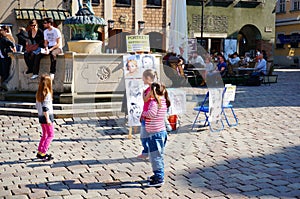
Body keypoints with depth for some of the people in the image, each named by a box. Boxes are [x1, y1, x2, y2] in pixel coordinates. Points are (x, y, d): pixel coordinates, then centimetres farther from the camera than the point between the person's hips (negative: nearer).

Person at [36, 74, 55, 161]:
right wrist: (48, 119, -19)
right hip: (47, 116, -8)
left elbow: (37, 105, 14)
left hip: (41, 116, 9)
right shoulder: (47, 94, -18)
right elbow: (45, 108, -22)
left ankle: (39, 152, 23)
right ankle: (43, 153, -8)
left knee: (45, 135, 19)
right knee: (51, 135, -2)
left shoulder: (39, 93, 8)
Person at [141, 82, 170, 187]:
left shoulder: (154, 102, -18)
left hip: (155, 133, -10)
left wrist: (144, 113, -17)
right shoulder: (163, 101, 9)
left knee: (155, 156, -4)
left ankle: (159, 179, -1)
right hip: (162, 131, 10)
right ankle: (158, 175, 30)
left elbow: (152, 113, -35)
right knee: (158, 156, 19)